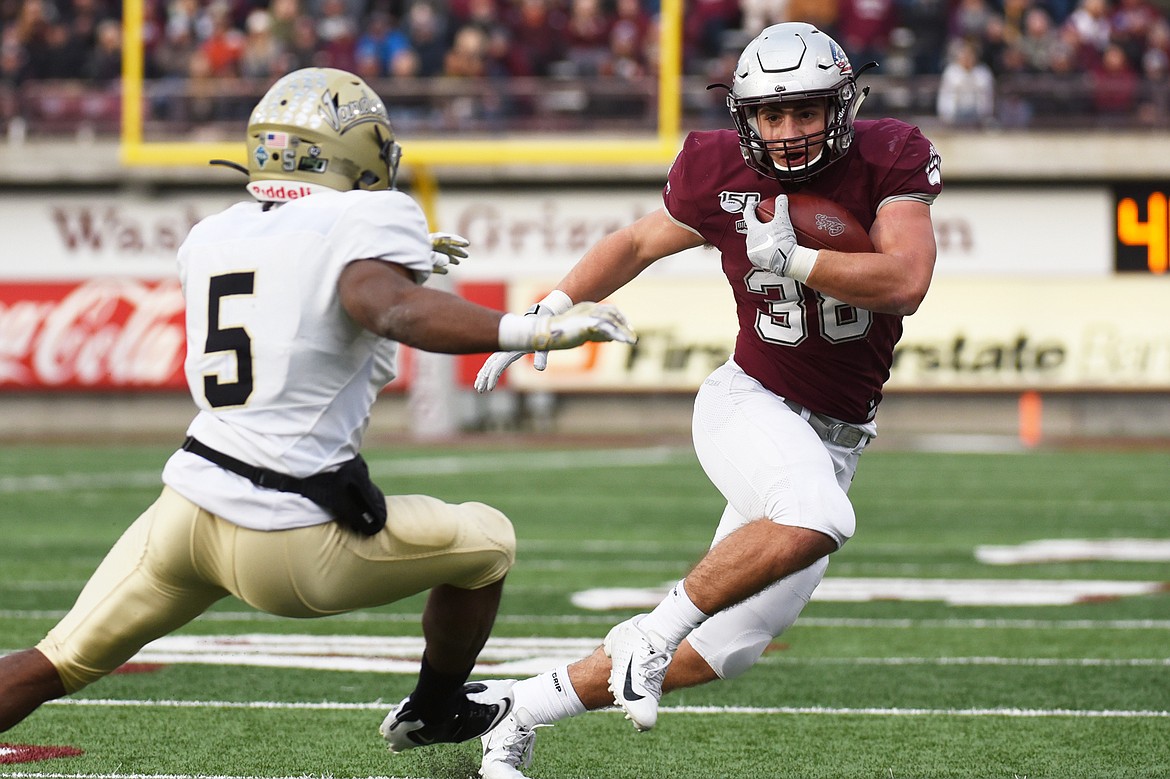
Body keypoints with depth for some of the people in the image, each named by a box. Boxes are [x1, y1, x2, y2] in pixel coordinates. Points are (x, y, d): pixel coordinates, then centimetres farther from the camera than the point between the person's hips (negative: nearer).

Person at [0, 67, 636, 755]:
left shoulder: (212, 238, 13)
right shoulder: (367, 222, -8)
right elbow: (390, 312, -28)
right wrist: (535, 331, -33)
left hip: (187, 507, 6)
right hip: (290, 541, -6)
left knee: (56, 665, 16)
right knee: (487, 543, 18)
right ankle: (436, 713, 37)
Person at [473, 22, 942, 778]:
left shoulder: (886, 162, -8)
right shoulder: (724, 177, -5)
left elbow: (907, 283, -20)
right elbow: (637, 244, 13)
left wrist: (792, 260, -23)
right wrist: (547, 312, 8)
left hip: (835, 442, 3)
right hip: (750, 403, -3)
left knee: (725, 647, 2)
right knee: (816, 521, -38)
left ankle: (524, 711, 17)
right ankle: (656, 629, -21)